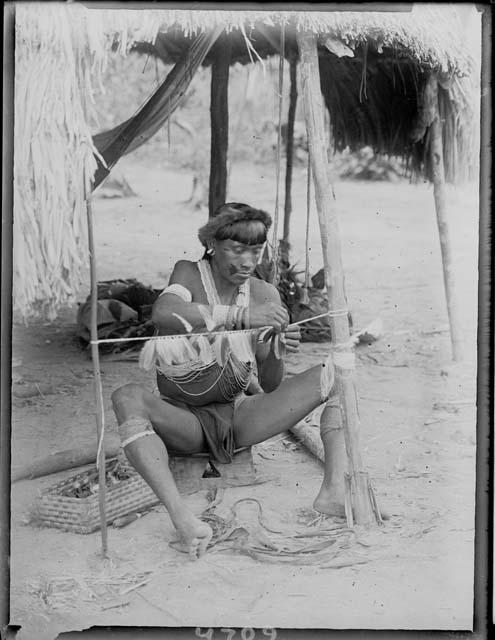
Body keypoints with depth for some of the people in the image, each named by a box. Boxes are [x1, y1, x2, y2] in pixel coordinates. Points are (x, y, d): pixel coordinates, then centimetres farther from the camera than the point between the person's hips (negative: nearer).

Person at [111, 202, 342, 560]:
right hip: (185, 420, -3)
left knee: (335, 372, -12)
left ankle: (333, 490, -25)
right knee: (128, 398, -35)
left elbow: (269, 387, 0)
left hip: (240, 416, 3)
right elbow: (164, 315, -33)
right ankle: (182, 519, -50)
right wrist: (241, 316, -37)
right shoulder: (189, 274, -7)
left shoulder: (265, 295, 2)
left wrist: (277, 353, -22)